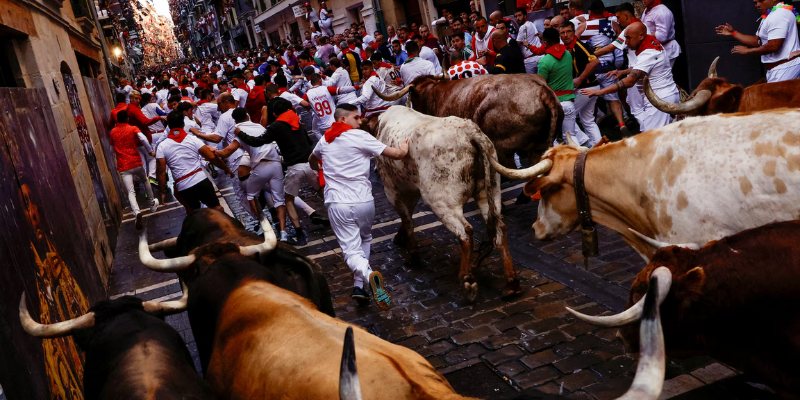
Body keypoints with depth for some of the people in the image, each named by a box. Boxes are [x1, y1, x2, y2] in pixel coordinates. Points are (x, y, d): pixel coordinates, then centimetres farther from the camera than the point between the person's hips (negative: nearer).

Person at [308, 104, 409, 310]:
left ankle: (368, 275, -31)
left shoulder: (325, 140, 11)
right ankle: (359, 285, 12)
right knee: (364, 239, 24)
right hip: (364, 202, -2)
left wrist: (319, 171, 56)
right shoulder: (360, 136, -4)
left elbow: (312, 160, 34)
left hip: (337, 205, 2)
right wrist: (404, 149, 18)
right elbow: (395, 154, -6)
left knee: (351, 250, 0)